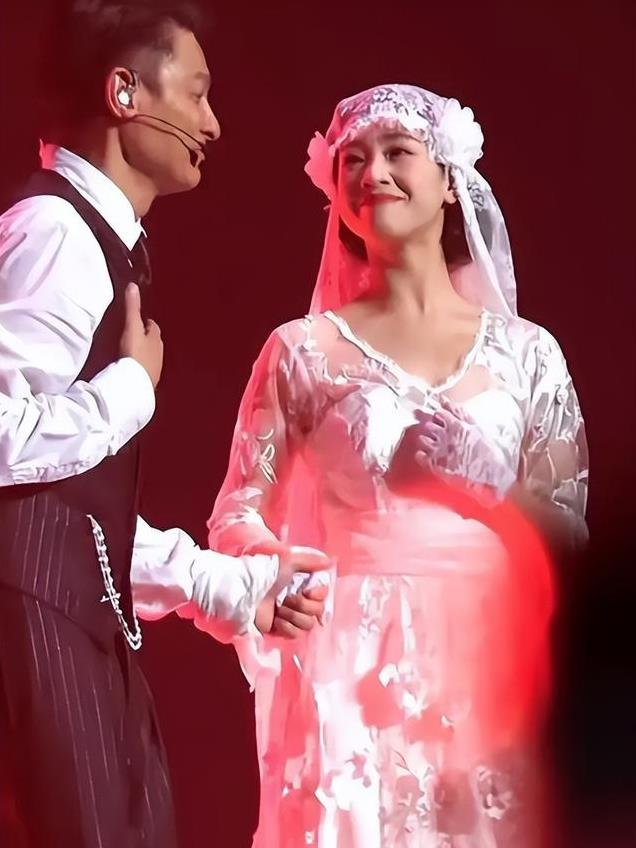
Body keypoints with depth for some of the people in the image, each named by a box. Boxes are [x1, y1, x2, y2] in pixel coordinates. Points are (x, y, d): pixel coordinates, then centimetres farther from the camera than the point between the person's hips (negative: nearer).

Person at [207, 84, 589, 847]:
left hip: (490, 664, 1)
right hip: (353, 671, -1)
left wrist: (468, 485, -8)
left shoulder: (526, 352, 8)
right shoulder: (304, 351, 5)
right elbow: (236, 514, 4)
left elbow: (571, 528, 7)